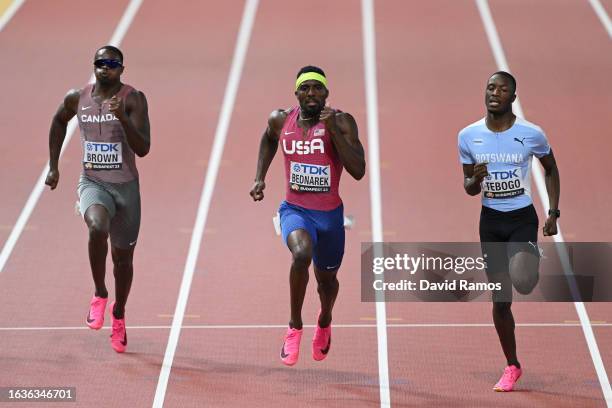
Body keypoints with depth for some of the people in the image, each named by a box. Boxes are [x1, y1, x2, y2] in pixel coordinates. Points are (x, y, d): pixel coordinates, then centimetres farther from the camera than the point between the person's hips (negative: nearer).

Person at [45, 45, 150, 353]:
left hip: (126, 186, 0)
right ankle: (99, 295, -12)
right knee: (98, 227, -33)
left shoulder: (133, 100, -11)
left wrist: (123, 118, -33)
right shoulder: (77, 99, -2)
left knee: (122, 258, 11)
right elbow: (59, 121, 20)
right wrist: (53, 166, 16)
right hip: (92, 183, 0)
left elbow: (143, 149, -19)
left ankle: (118, 313, 39)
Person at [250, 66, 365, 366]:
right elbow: (268, 139, 22)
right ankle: (294, 327, -17)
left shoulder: (341, 122, -13)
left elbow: (358, 171, -22)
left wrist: (333, 130, -28)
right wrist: (260, 178, 13)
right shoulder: (281, 120, -4)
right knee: (302, 253, -33)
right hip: (295, 209, 0)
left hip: (330, 214, 0)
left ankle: (324, 322, 56)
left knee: (327, 278, 20)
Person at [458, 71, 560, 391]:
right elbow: (469, 188, 6)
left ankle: (534, 259, 9)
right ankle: (512, 367, 21)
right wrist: (476, 179, -18)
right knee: (500, 299, 6)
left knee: (522, 281, -28)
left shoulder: (532, 134, -9)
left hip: (522, 217, -2)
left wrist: (553, 213, 1)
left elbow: (551, 170, 8)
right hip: (490, 220, 2)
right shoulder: (469, 136, -3)